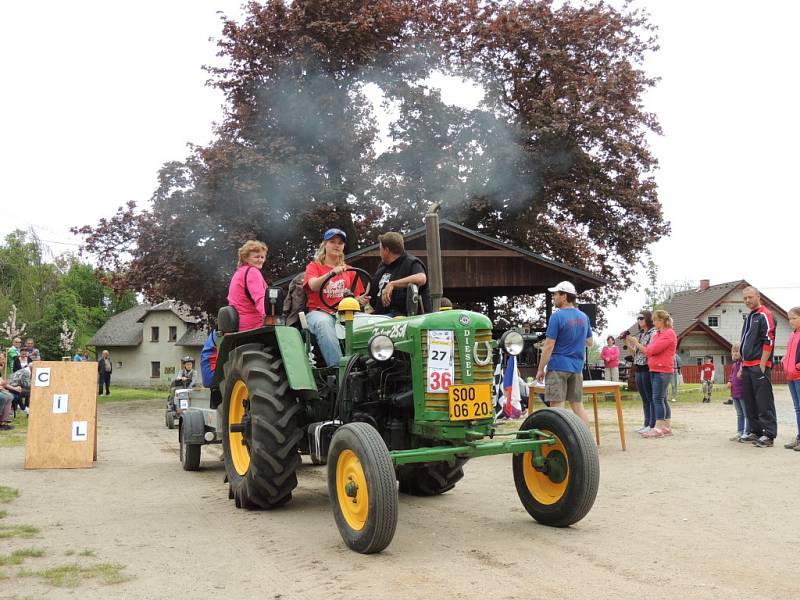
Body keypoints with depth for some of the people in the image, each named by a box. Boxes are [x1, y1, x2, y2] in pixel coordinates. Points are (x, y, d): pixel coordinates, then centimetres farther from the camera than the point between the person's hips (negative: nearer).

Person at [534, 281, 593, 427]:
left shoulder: (557, 316, -12)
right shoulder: (584, 317, 9)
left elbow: (549, 346, -13)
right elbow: (590, 343, 19)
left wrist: (540, 369, -7)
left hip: (558, 367, -6)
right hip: (577, 367, 7)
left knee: (557, 406, -4)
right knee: (578, 406, 11)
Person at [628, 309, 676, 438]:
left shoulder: (669, 333, -10)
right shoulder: (656, 334, 18)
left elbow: (652, 350, -17)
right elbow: (648, 352, 16)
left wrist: (637, 344, -6)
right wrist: (636, 345, 5)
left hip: (662, 370, -9)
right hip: (654, 370, 9)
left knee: (658, 398, -11)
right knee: (662, 399, 11)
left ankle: (658, 428, -11)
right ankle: (667, 427, 16)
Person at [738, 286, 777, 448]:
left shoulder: (765, 315, -7)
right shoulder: (748, 318, 21)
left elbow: (769, 341, -14)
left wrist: (762, 365, -17)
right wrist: (743, 366, 21)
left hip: (760, 366, -9)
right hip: (747, 366, 9)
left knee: (764, 402, -9)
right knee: (749, 401, 11)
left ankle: (769, 434, -6)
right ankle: (755, 431, 18)